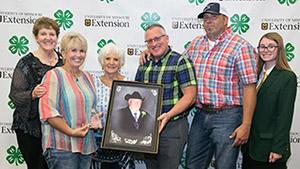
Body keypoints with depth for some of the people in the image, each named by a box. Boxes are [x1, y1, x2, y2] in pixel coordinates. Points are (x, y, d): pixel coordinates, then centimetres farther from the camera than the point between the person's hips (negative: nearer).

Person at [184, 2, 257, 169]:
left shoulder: (240, 46, -9)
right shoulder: (196, 43, 10)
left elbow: (249, 87, -13)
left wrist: (246, 125, -17)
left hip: (227, 116, -6)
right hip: (201, 115, 6)